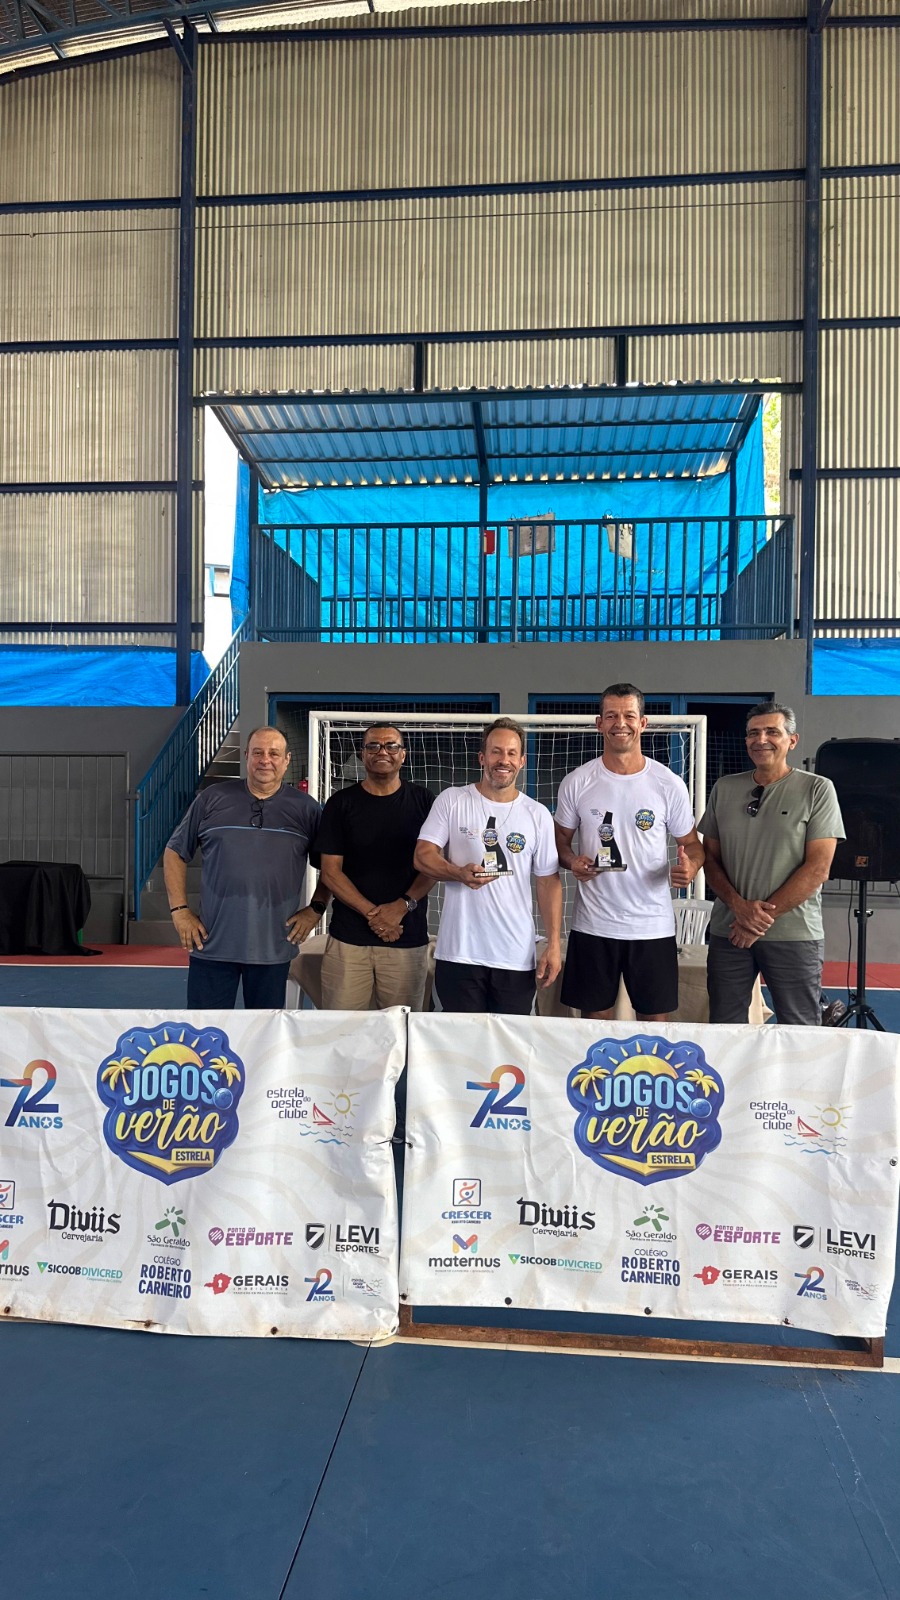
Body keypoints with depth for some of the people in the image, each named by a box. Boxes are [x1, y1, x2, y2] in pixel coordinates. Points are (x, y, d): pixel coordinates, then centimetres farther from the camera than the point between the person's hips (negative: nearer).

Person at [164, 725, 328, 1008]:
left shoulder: (306, 809, 4)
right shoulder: (212, 798, 3)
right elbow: (175, 852, 9)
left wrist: (316, 908, 2)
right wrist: (179, 910, 1)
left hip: (274, 949, 1)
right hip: (212, 944, 0)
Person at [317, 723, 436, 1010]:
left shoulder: (423, 801, 6)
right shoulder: (341, 803, 5)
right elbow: (330, 871, 1)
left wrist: (403, 906, -12)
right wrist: (371, 912, -10)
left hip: (408, 939, 0)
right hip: (348, 939, 0)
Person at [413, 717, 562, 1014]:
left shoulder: (538, 815, 6)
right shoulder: (451, 801, 2)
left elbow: (548, 882, 7)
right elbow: (423, 856, -2)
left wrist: (553, 944, 1)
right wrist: (460, 873, -22)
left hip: (517, 958, 1)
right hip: (458, 954, -1)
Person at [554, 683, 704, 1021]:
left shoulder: (669, 784, -2)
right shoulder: (577, 782, 0)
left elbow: (692, 844, 6)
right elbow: (561, 839, 10)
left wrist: (690, 867, -17)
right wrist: (572, 861, -13)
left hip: (653, 926, 0)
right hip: (593, 925, 0)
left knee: (655, 1019, 9)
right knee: (594, 1019, 10)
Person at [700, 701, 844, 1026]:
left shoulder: (817, 789, -2)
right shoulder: (724, 789, 9)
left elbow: (817, 868, -7)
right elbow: (710, 858, 9)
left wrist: (764, 917, -11)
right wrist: (739, 906, -9)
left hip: (794, 934, -3)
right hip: (728, 932, 3)